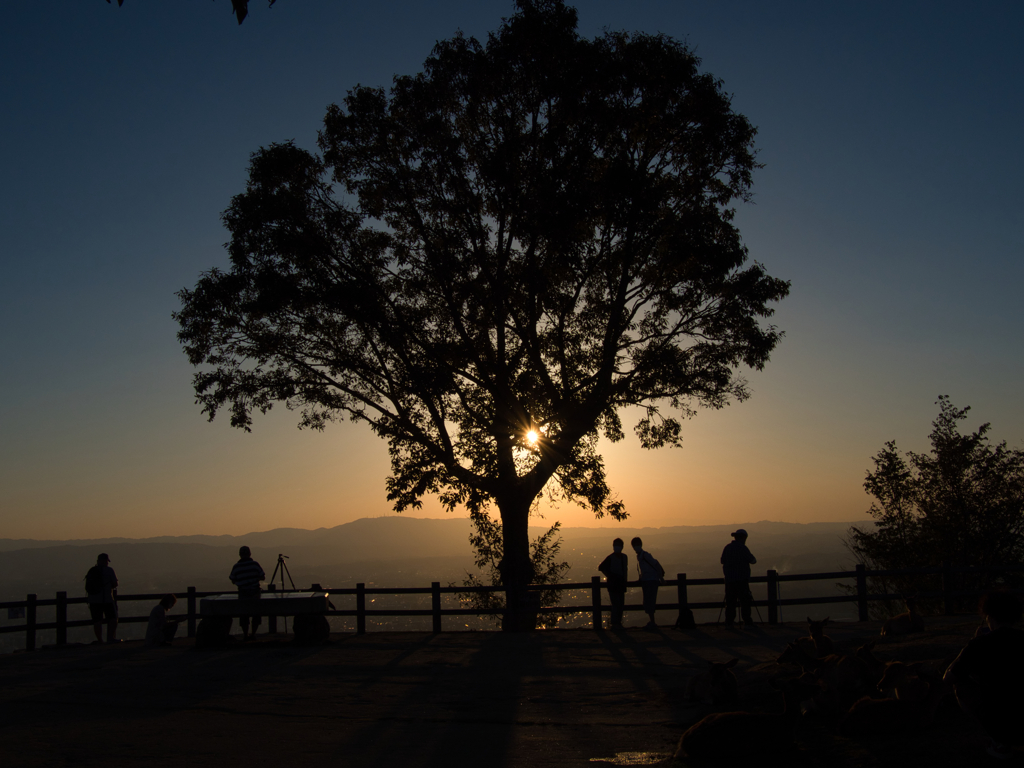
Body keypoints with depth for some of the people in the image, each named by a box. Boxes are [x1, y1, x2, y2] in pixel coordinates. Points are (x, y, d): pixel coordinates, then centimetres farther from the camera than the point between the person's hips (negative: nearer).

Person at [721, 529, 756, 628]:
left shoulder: (727, 547, 8)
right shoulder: (742, 548, -10)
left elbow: (722, 560, 16)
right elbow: (752, 560, -7)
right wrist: (754, 558, 14)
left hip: (729, 579, 6)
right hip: (742, 579, -5)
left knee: (730, 601, 8)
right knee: (745, 600, -1)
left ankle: (729, 622, 6)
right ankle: (747, 622, -3)